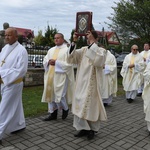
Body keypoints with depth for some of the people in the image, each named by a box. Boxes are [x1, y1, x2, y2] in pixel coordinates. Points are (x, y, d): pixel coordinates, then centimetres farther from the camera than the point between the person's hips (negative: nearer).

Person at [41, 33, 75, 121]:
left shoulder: (67, 50, -4)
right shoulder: (51, 50, 16)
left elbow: (68, 64, -14)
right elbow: (45, 60, 14)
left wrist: (56, 62, -16)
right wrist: (49, 62, -8)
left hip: (61, 76, -6)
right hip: (50, 75, 7)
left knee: (59, 95, -7)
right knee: (51, 94, 7)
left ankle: (65, 109, 22)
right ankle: (53, 113, 19)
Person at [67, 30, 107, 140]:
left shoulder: (101, 50, -2)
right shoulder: (83, 50, 10)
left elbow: (98, 60, -25)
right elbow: (71, 58, -3)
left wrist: (92, 43, -23)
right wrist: (74, 42, -12)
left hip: (92, 83, -4)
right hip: (81, 82, 5)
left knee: (91, 105, 4)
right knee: (80, 105, 8)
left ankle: (92, 129, 21)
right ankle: (83, 128, 23)